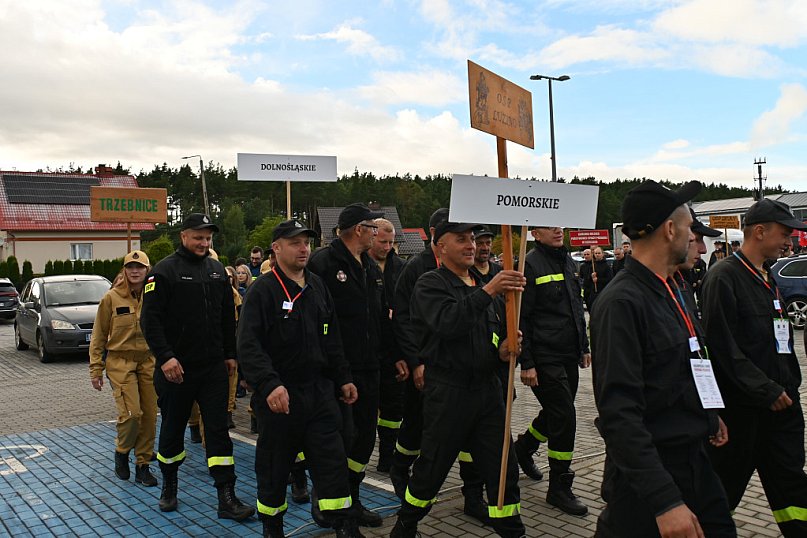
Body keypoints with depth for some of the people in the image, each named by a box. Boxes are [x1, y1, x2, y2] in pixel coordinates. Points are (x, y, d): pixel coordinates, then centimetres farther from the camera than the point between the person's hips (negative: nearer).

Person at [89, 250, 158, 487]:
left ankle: (143, 465, 18)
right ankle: (121, 452, 17)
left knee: (149, 415, 4)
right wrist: (95, 369, -1)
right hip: (120, 362, -3)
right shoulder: (112, 298, -4)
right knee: (131, 413, -13)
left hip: (149, 361, 3)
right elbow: (98, 336, 1)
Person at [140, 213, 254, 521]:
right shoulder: (164, 271, -7)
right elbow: (150, 319, -11)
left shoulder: (217, 270, 9)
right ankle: (169, 487, 35)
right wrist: (165, 357, -20)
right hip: (175, 368, -3)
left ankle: (226, 498, 4)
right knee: (172, 429, 12)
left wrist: (230, 354, 12)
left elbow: (228, 316, 16)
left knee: (218, 430, 1)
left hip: (213, 368, 4)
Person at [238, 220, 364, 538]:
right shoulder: (263, 290, -10)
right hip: (278, 394, -5)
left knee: (332, 459, 6)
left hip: (319, 390, 5)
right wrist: (270, 384, -29)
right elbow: (249, 345, -19)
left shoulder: (317, 286, 10)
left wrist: (342, 378, 15)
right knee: (273, 464, 9)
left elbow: (332, 340, 17)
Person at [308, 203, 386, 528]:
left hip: (368, 367, 8)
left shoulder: (372, 267, 15)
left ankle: (351, 499, 29)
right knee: (342, 435, -5)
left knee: (365, 436, 13)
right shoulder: (323, 263, -12)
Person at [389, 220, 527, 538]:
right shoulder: (431, 284, -6)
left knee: (503, 469, 8)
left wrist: (503, 350, -1)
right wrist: (486, 292, -32)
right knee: (431, 468, 7)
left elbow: (501, 332, 22)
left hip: (487, 388, 6)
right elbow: (447, 322, -26)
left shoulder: (485, 285, 15)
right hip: (448, 390, -6)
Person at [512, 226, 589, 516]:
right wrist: (526, 363, -18)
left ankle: (524, 446, 44)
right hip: (545, 358, -8)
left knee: (556, 413, 18)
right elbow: (521, 318, -15)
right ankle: (560, 487, 9)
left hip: (570, 355, 8)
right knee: (564, 418, -6)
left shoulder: (567, 260, 13)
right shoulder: (530, 265, -13)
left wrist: (584, 346, 20)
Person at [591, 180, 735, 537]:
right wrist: (664, 500, -30)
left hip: (695, 462, 9)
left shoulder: (668, 291, 8)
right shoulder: (622, 303, -22)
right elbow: (619, 412, -28)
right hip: (648, 471, -9)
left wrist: (707, 417, 28)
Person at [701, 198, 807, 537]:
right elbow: (724, 348, -20)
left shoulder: (767, 278, 14)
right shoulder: (724, 277, -15)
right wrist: (767, 392, -18)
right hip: (742, 407, -8)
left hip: (779, 401, 8)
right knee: (726, 484, 6)